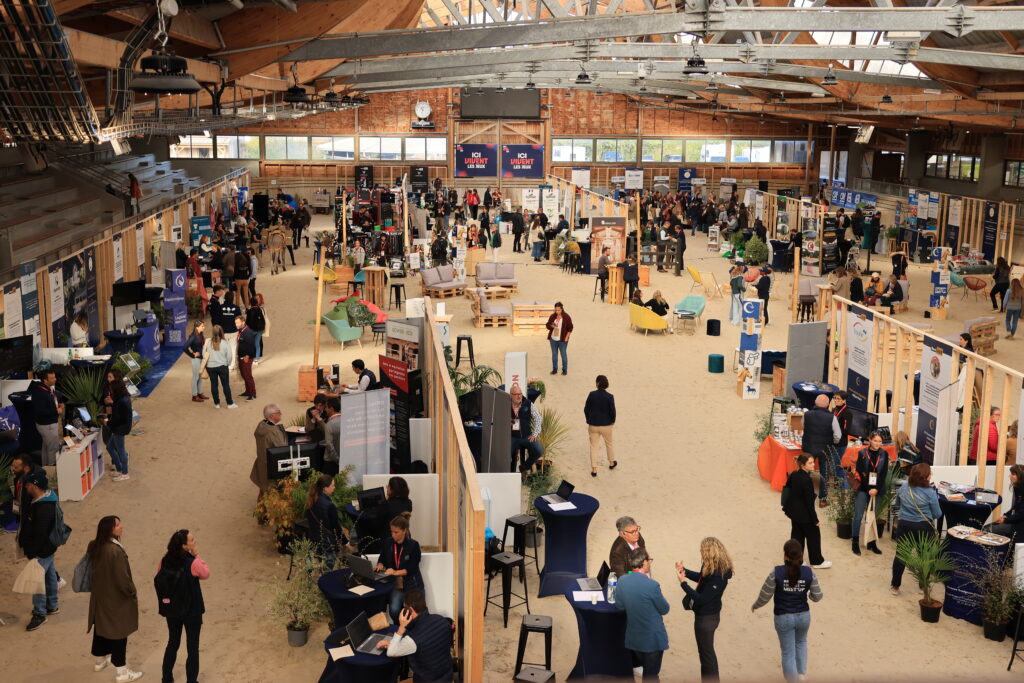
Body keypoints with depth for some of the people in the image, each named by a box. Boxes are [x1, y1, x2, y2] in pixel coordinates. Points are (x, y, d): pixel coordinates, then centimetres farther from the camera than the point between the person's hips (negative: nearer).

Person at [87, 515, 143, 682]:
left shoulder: (95, 546, -5)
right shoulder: (115, 551, -30)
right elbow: (122, 578, -25)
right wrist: (133, 593, -9)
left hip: (100, 595, 8)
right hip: (116, 598, -8)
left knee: (101, 625, 24)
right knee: (118, 631, 4)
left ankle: (100, 659, 43)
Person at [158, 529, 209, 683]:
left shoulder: (165, 561, -9)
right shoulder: (193, 563, -24)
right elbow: (206, 574, -6)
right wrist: (197, 556, -7)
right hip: (191, 610, -5)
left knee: (172, 643, 23)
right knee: (192, 647, 10)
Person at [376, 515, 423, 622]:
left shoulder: (413, 545, -7)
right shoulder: (387, 543, 4)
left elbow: (412, 568, -11)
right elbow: (382, 559, 16)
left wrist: (396, 572, -24)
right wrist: (380, 565, -7)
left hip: (412, 585, -2)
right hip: (395, 584, 2)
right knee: (394, 610, -23)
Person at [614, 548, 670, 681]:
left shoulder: (622, 581, -7)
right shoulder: (652, 585, -25)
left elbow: (619, 607, 4)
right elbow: (665, 609, -10)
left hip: (633, 638, 6)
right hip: (652, 639, -5)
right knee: (651, 676, 7)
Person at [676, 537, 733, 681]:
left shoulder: (717, 576, -32)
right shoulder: (713, 568, -4)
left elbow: (701, 599, -29)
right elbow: (701, 578, 17)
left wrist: (683, 583, -27)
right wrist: (685, 571, 6)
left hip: (706, 618, -10)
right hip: (704, 614, 10)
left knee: (706, 652, 8)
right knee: (705, 650, 25)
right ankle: (707, 679, 41)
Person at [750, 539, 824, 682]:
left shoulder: (777, 572, -19)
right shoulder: (808, 572, -13)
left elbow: (765, 595, -11)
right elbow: (817, 596, -3)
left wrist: (755, 605, 9)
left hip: (783, 617, -3)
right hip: (803, 615, 3)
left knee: (788, 652, 12)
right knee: (801, 642, 32)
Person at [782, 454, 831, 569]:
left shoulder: (793, 474, -4)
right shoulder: (806, 480, -27)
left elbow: (787, 487, 9)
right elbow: (809, 501, -23)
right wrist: (815, 520, -14)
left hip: (793, 511, 8)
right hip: (804, 514, -8)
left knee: (797, 534, 18)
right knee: (813, 535, 11)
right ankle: (817, 561, 26)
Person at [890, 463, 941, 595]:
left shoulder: (904, 487, -4)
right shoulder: (930, 493, -15)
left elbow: (896, 504, 13)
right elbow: (937, 514, -6)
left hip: (904, 525, 3)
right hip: (924, 528, -3)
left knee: (900, 555, 11)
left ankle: (895, 586, 17)